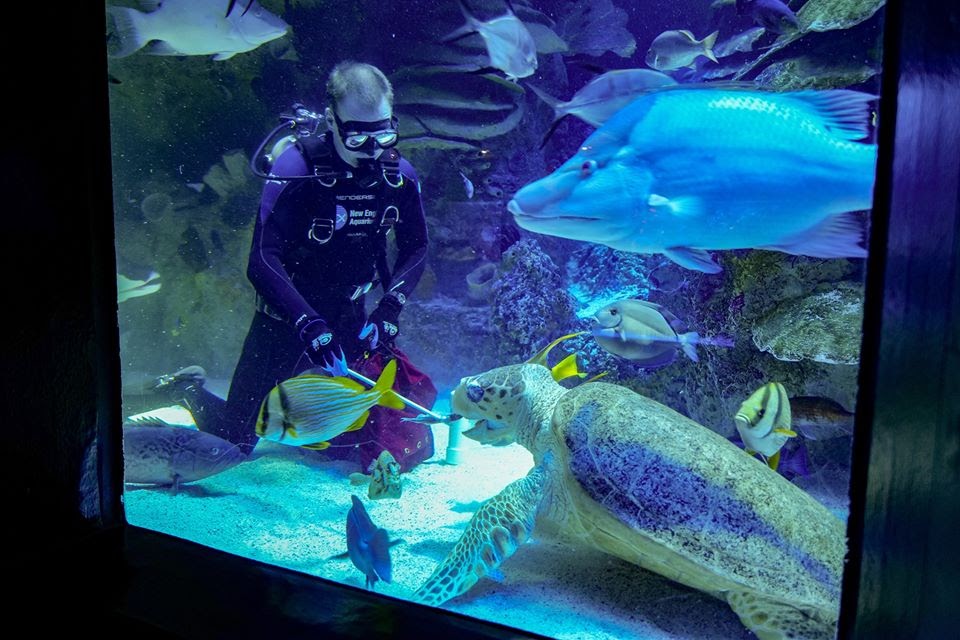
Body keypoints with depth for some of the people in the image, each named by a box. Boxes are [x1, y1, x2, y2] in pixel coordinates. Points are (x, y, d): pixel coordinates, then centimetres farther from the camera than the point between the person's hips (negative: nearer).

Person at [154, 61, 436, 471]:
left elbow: (416, 250, 2)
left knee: (404, 441, 11)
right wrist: (308, 323, -37)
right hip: (286, 316, -4)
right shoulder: (297, 168, -22)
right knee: (234, 443, 2)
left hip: (349, 318, 5)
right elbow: (262, 262, -27)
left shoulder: (400, 176, -8)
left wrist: (389, 309, -13)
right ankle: (188, 391, 34)